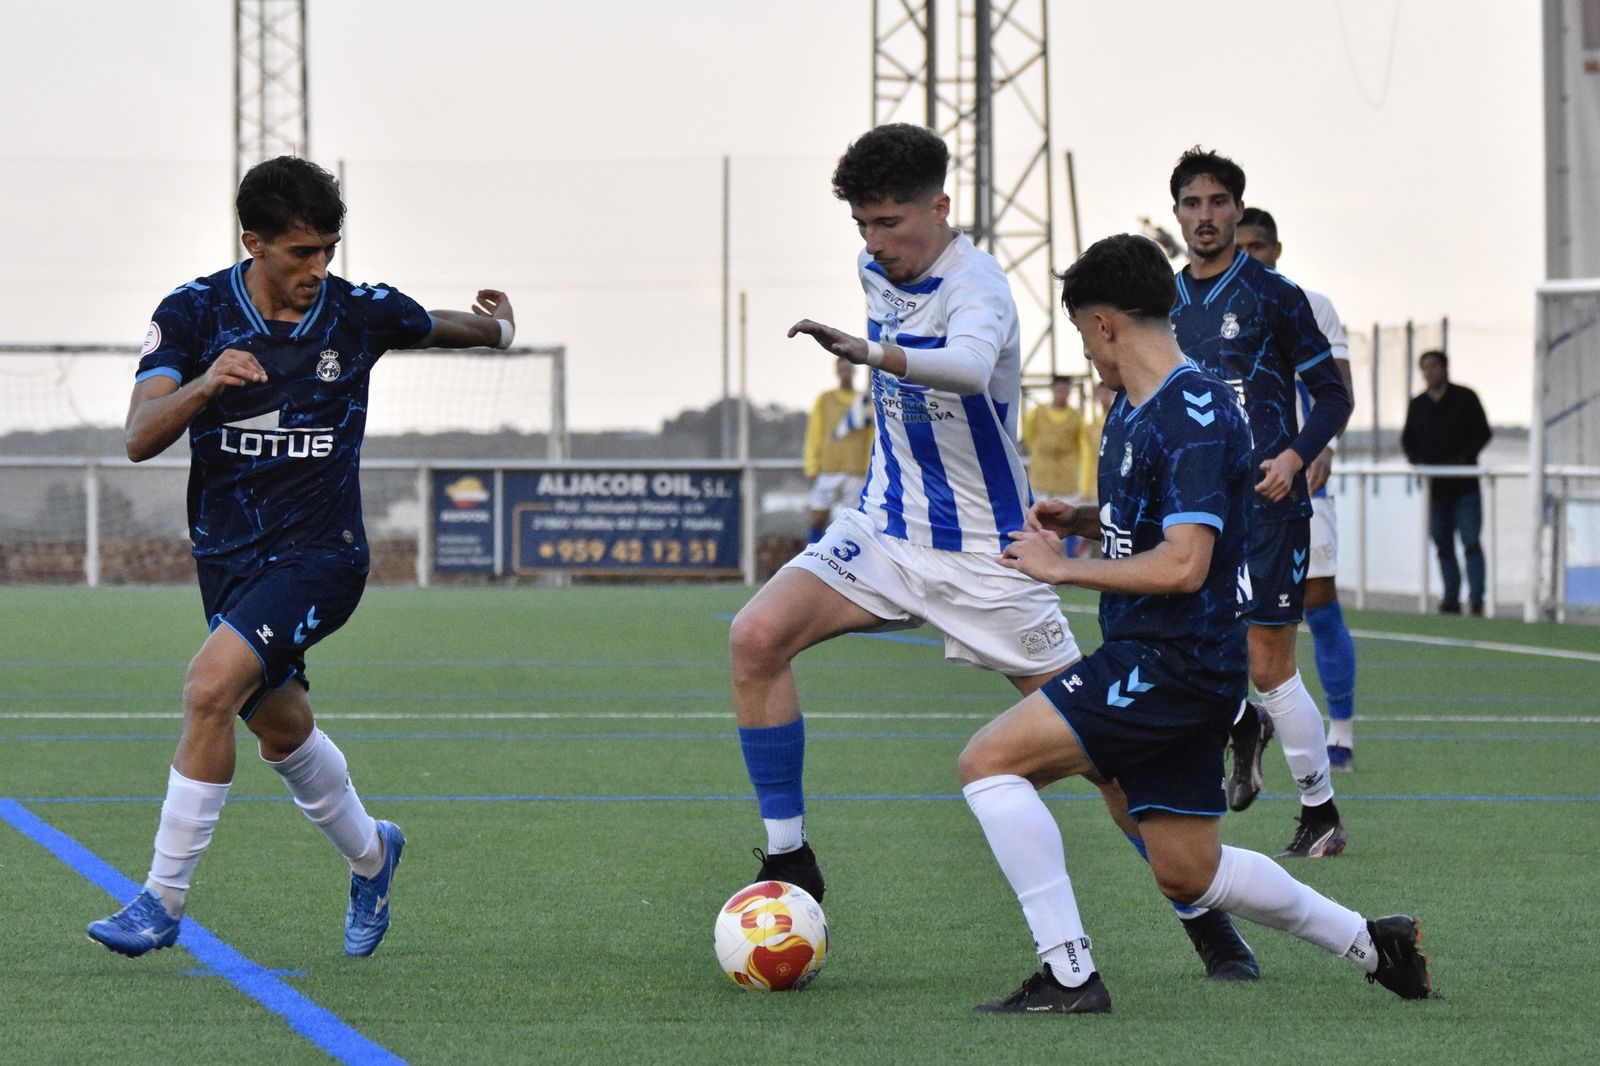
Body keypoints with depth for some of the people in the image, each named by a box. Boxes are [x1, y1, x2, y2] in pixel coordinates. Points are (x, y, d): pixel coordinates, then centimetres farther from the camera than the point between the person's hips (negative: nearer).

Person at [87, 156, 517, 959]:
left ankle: (163, 902, -17)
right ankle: (369, 853, 47)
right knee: (281, 731, 17)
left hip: (318, 554, -3)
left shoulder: (363, 314, -8)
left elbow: (441, 327, 17)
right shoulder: (194, 312, -9)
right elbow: (140, 439, -19)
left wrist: (498, 326, 34)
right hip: (226, 553, 3)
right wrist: (204, 384, -36)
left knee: (209, 688, -23)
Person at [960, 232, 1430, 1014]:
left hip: (1176, 665, -10)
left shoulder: (1195, 416, -18)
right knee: (1187, 873, 17)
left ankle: (1068, 976, -14)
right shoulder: (1133, 409, 12)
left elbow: (1181, 564, -25)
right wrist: (1085, 520, 11)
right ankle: (1371, 943, 30)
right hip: (1157, 663, 10)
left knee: (989, 761, -15)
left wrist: (1061, 567, -17)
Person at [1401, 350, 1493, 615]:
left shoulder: (1465, 398, 2)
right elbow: (1408, 440, 16)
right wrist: (1418, 462, -3)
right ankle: (1451, 599, 9)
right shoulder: (1418, 404, 12)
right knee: (1443, 544, 4)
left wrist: (1463, 459, -12)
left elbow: (1483, 432, 0)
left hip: (1465, 483, -4)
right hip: (1435, 484, 4)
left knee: (1470, 541, -10)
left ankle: (1476, 597, -12)